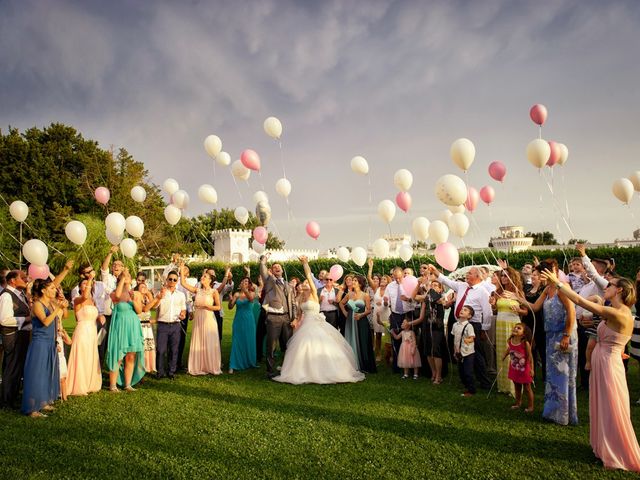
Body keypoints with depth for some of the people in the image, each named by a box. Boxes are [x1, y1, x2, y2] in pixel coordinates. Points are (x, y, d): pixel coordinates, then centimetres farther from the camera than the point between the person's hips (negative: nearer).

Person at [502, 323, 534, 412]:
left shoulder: (525, 343, -22)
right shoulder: (510, 341, -8)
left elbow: (530, 356, -17)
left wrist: (531, 369, -18)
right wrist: (503, 357, 22)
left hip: (524, 370, -5)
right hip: (514, 369, 5)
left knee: (527, 388, 9)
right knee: (517, 387, 20)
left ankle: (530, 405, 24)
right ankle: (518, 402, 36)